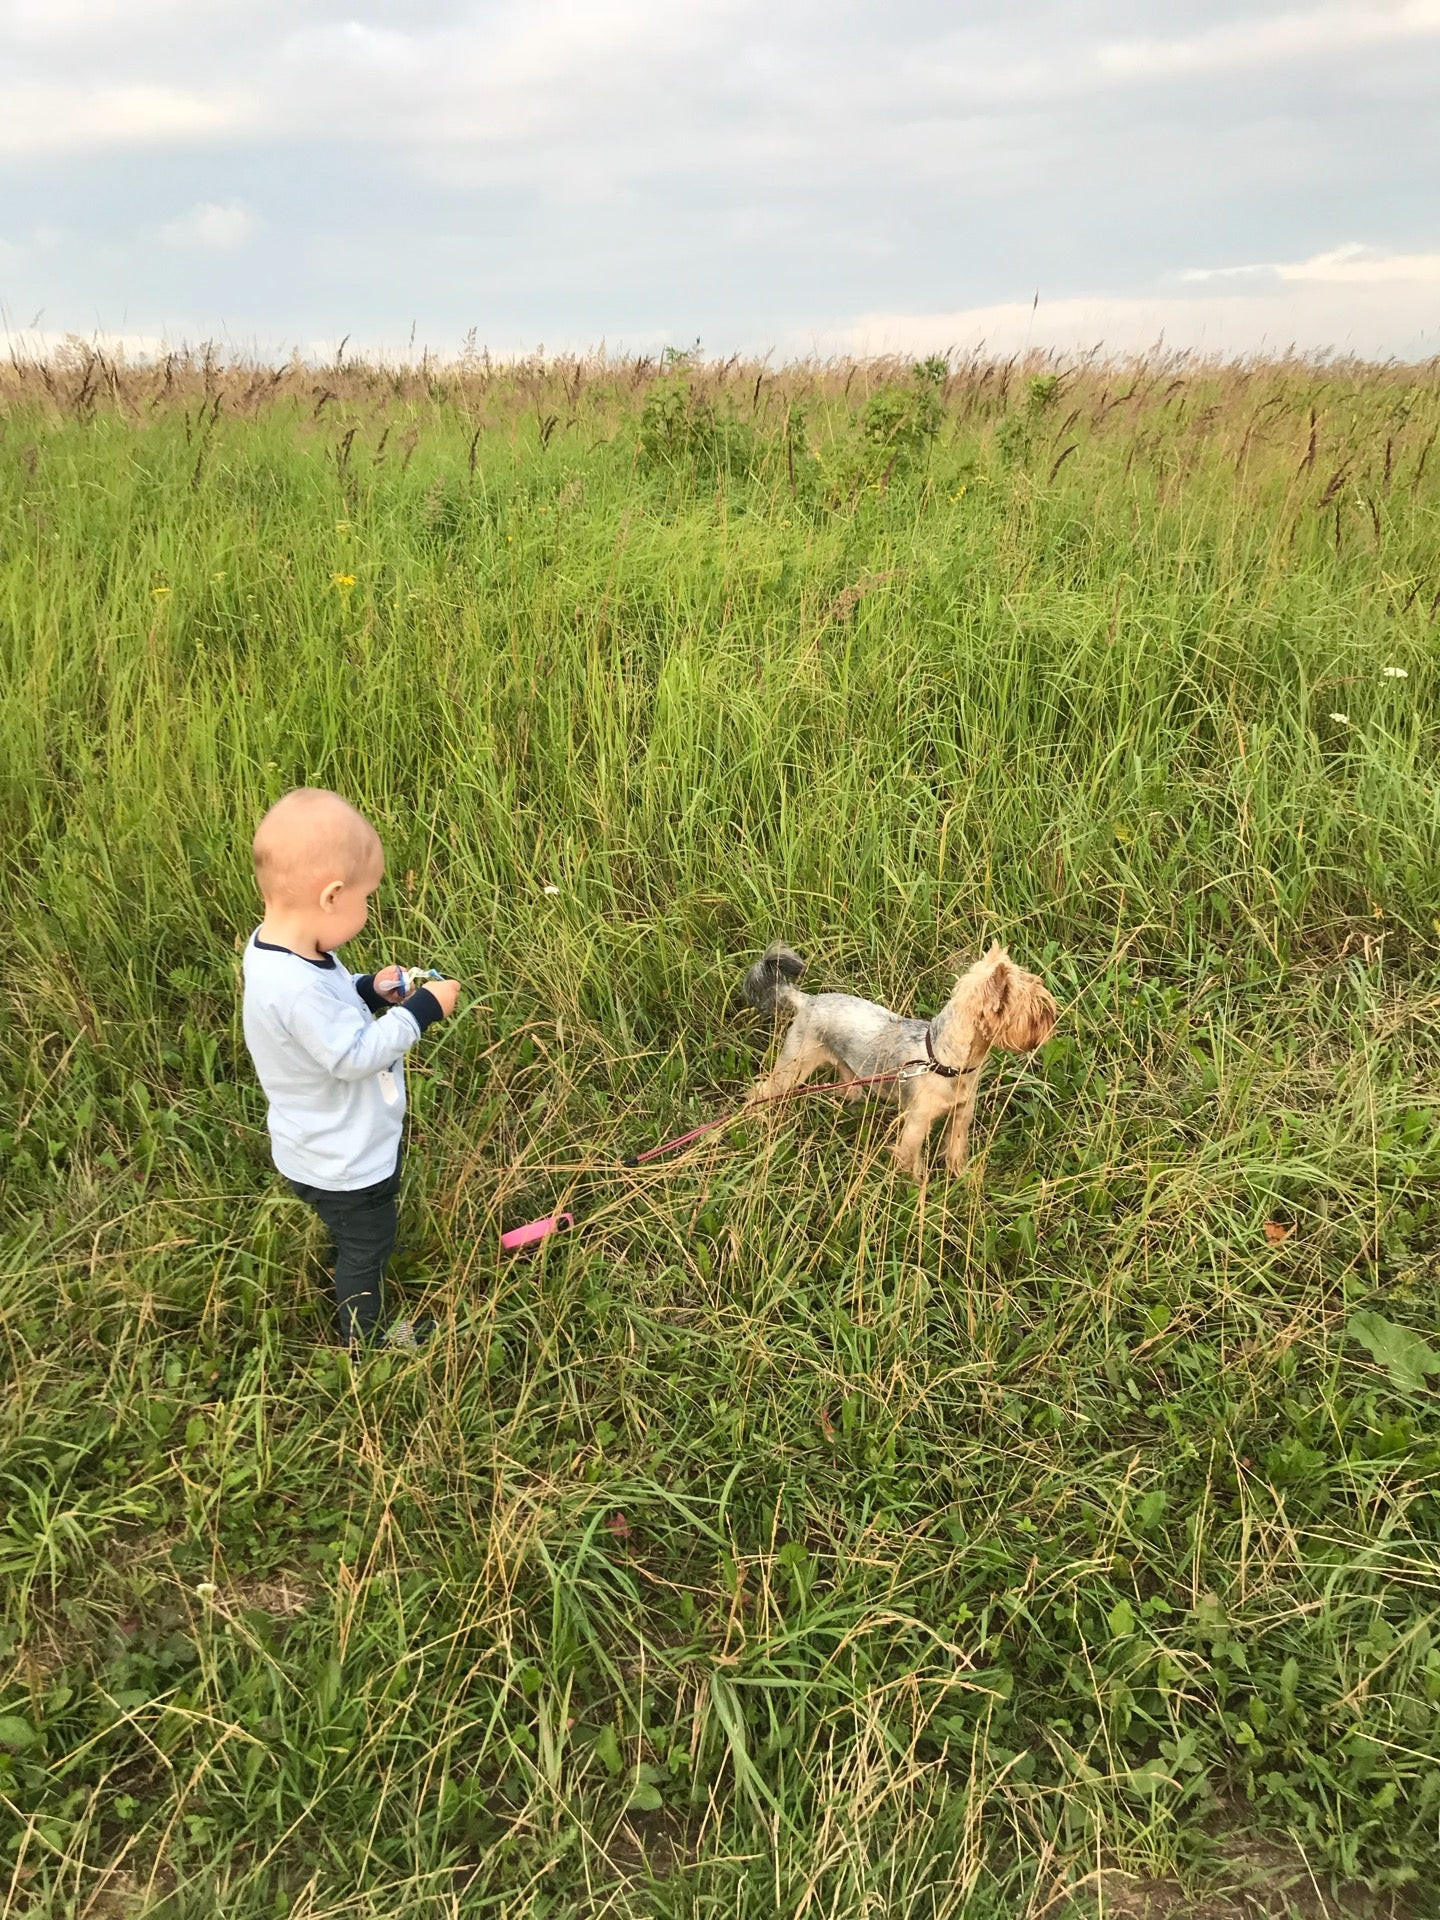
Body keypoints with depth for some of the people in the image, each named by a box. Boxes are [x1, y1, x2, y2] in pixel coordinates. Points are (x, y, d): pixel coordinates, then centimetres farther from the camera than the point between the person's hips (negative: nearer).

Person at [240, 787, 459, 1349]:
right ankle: (365, 1341, 39)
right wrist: (421, 1009, -25)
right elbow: (354, 1055, -33)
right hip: (345, 1163, -9)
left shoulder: (279, 948, -7)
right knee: (365, 1248, 16)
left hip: (333, 1148, 9)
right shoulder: (294, 987, -38)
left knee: (359, 1241, 30)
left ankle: (363, 1330, 52)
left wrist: (369, 990, -4)